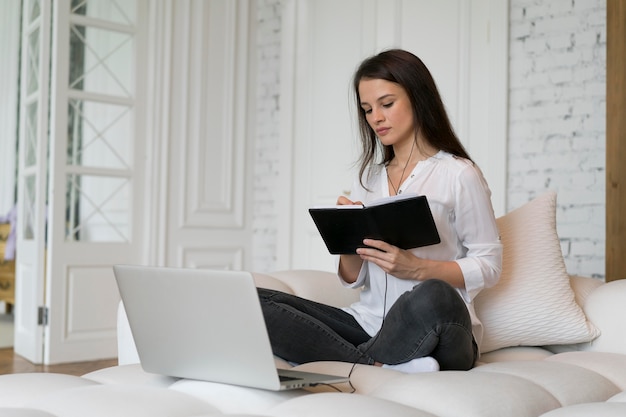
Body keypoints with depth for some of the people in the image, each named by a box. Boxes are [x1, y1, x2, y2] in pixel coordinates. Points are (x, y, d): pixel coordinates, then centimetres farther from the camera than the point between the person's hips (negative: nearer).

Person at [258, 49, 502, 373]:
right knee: (250, 302, -16)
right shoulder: (368, 179, 17)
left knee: (433, 297, -42)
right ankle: (380, 366, -23)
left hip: (433, 333, -5)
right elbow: (353, 279, 15)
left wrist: (415, 268, -16)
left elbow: (489, 265, -2)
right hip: (367, 325, 5)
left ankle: (350, 363, -18)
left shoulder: (458, 174, 2)